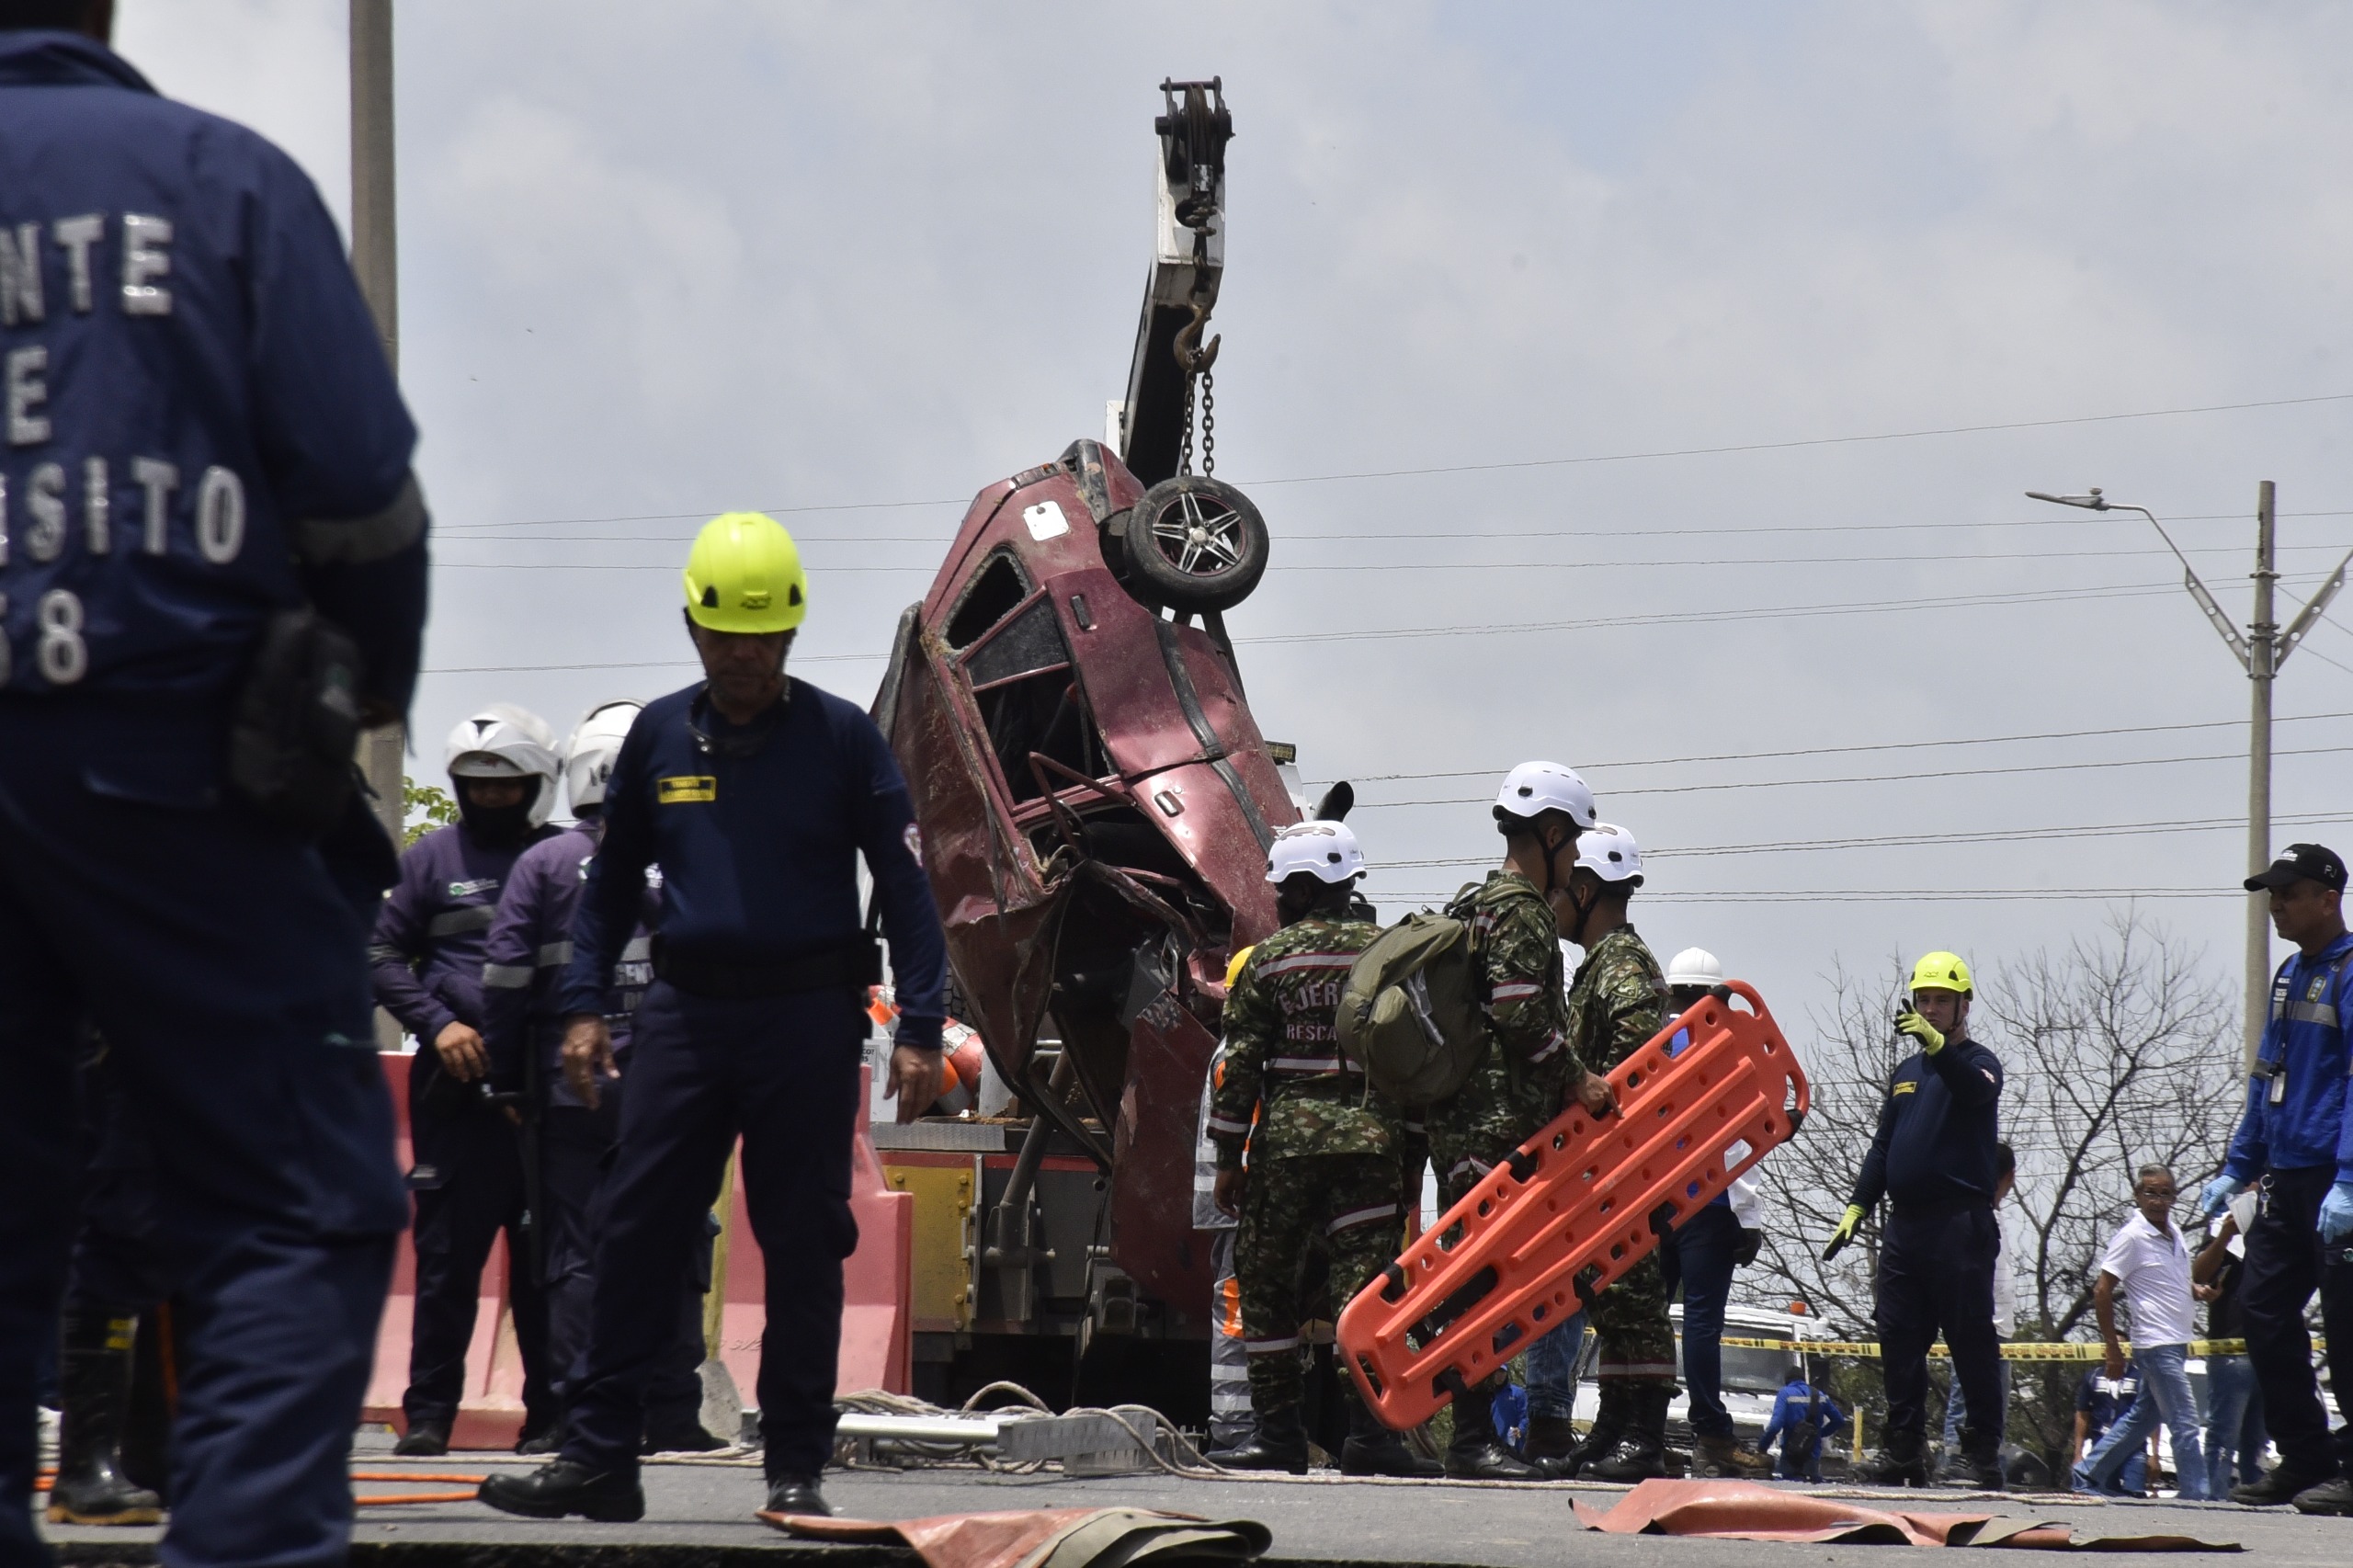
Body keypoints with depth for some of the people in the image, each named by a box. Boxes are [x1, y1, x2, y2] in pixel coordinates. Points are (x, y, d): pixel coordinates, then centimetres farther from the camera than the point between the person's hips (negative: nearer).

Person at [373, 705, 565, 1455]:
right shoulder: (433, 858, 11)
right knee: (447, 1252, 0)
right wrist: (438, 1024, -4)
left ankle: (551, 1413, 7)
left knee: (545, 1259, 3)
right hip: (457, 1084, 0)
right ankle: (427, 1411, 4)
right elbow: (384, 954, 11)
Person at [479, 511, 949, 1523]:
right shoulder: (660, 736, 10)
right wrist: (583, 1005, 8)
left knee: (803, 1242, 0)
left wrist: (919, 1029, -7)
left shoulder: (840, 738, 1)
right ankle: (599, 1456, 0)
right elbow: (613, 881, 18)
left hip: (806, 1017, -3)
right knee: (635, 1230, -2)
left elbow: (905, 887, 0)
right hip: (686, 1010, 3)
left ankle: (796, 1468, 6)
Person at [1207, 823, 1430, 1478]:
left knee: (1266, 1280, 8)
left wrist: (1228, 1158, 3)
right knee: (1365, 1280, 0)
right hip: (1372, 1139, 2)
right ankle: (1370, 1433, -9)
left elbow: (1241, 1065, -1)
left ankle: (1279, 1430, 5)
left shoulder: (1270, 959, 0)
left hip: (1287, 1140, -2)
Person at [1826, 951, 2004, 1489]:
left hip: (1960, 1225, -7)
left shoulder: (1977, 1062, 2)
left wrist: (1939, 1045, -40)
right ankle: (1904, 1449, 4)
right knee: (1898, 1341, 2)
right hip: (1905, 1224, 7)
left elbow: (1977, 1091, -23)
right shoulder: (1907, 1072, 22)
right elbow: (1882, 1147, 24)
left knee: (1971, 1340, -8)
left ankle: (1984, 1450, -8)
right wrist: (1857, 1207, 13)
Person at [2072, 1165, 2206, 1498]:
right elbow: (2102, 1292, -11)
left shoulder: (2174, 1232, 11)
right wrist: (2113, 1348, -11)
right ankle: (2197, 1495, -9)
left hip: (2177, 1344, 9)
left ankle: (2087, 1474, 24)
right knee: (2185, 1424, -10)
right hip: (2157, 1345, -9)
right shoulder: (2131, 1236, -11)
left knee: (2143, 1418, 16)